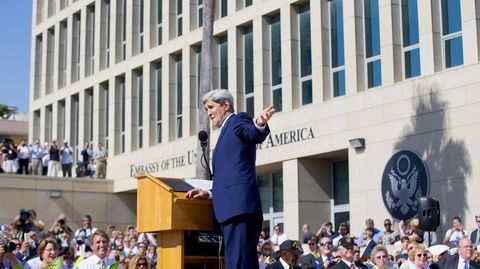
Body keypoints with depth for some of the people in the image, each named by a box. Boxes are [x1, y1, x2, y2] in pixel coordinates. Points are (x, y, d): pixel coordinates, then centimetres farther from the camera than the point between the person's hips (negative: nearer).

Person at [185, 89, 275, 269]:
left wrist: (259, 124, -41)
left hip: (238, 206, -10)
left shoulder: (238, 120, 4)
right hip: (232, 208, 10)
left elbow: (254, 135, -19)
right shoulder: (226, 132, 31)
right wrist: (210, 193, 19)